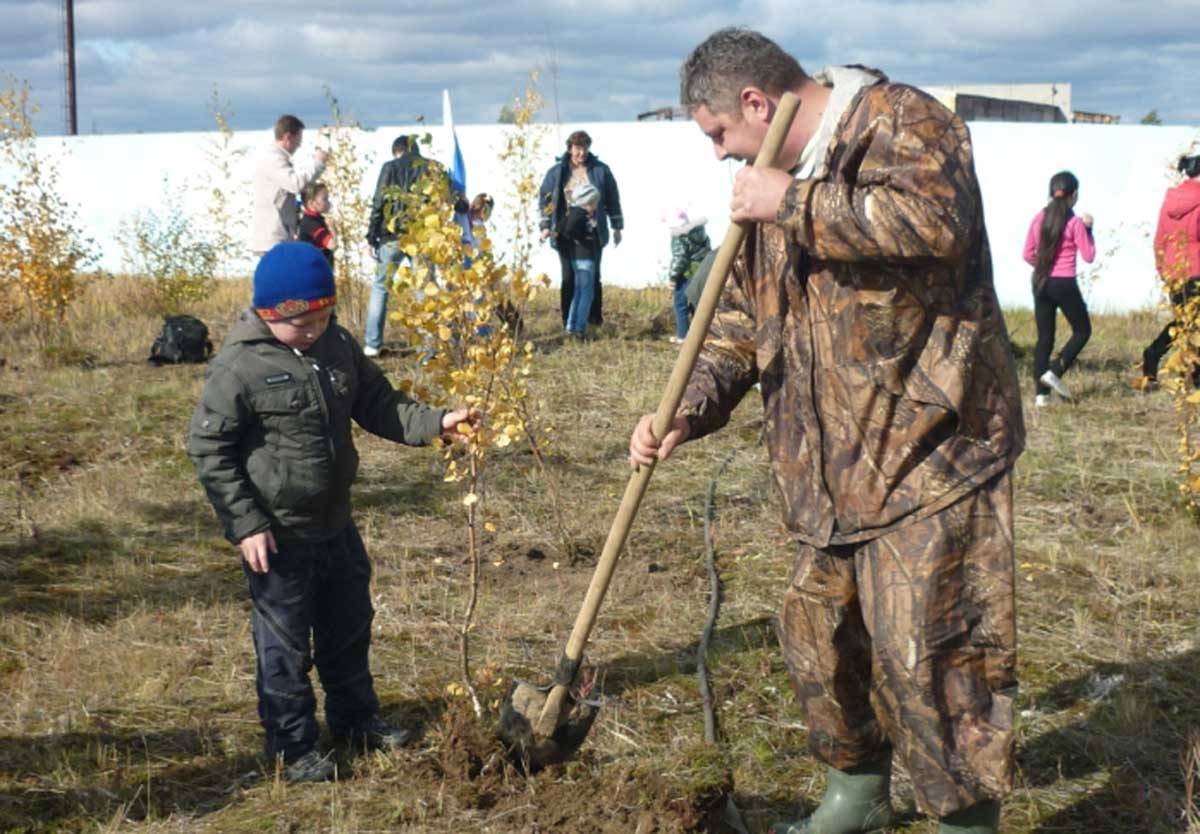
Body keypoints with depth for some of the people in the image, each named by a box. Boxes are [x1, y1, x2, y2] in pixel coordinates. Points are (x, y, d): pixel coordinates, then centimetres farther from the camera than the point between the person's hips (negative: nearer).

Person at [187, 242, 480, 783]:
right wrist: (246, 524, -19)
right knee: (284, 644, 5)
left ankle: (356, 719, 39)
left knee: (349, 626, 20)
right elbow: (208, 449, -17)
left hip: (335, 524, 7)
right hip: (276, 534, -7)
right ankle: (292, 747, 18)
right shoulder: (240, 366, -20)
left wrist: (436, 423, -9)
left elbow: (379, 407, 8)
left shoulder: (338, 347, 0)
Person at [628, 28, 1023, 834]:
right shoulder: (776, 181, 15)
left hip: (927, 447, -9)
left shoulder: (902, 122, -10)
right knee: (819, 633, 17)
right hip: (833, 465, 9)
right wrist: (688, 412, 0)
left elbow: (938, 220, -31)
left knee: (926, 649, -9)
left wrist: (796, 206, -23)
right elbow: (741, 322, 16)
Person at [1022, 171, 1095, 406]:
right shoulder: (1075, 222, -10)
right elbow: (1089, 256, -4)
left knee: (1044, 337, 8)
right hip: (1064, 283, -5)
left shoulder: (1039, 218, 3)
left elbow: (1028, 255, 6)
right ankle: (1054, 372, -3)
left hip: (1040, 282, 5)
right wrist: (1088, 229, 5)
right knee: (1082, 330, 13)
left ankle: (1041, 392, 3)